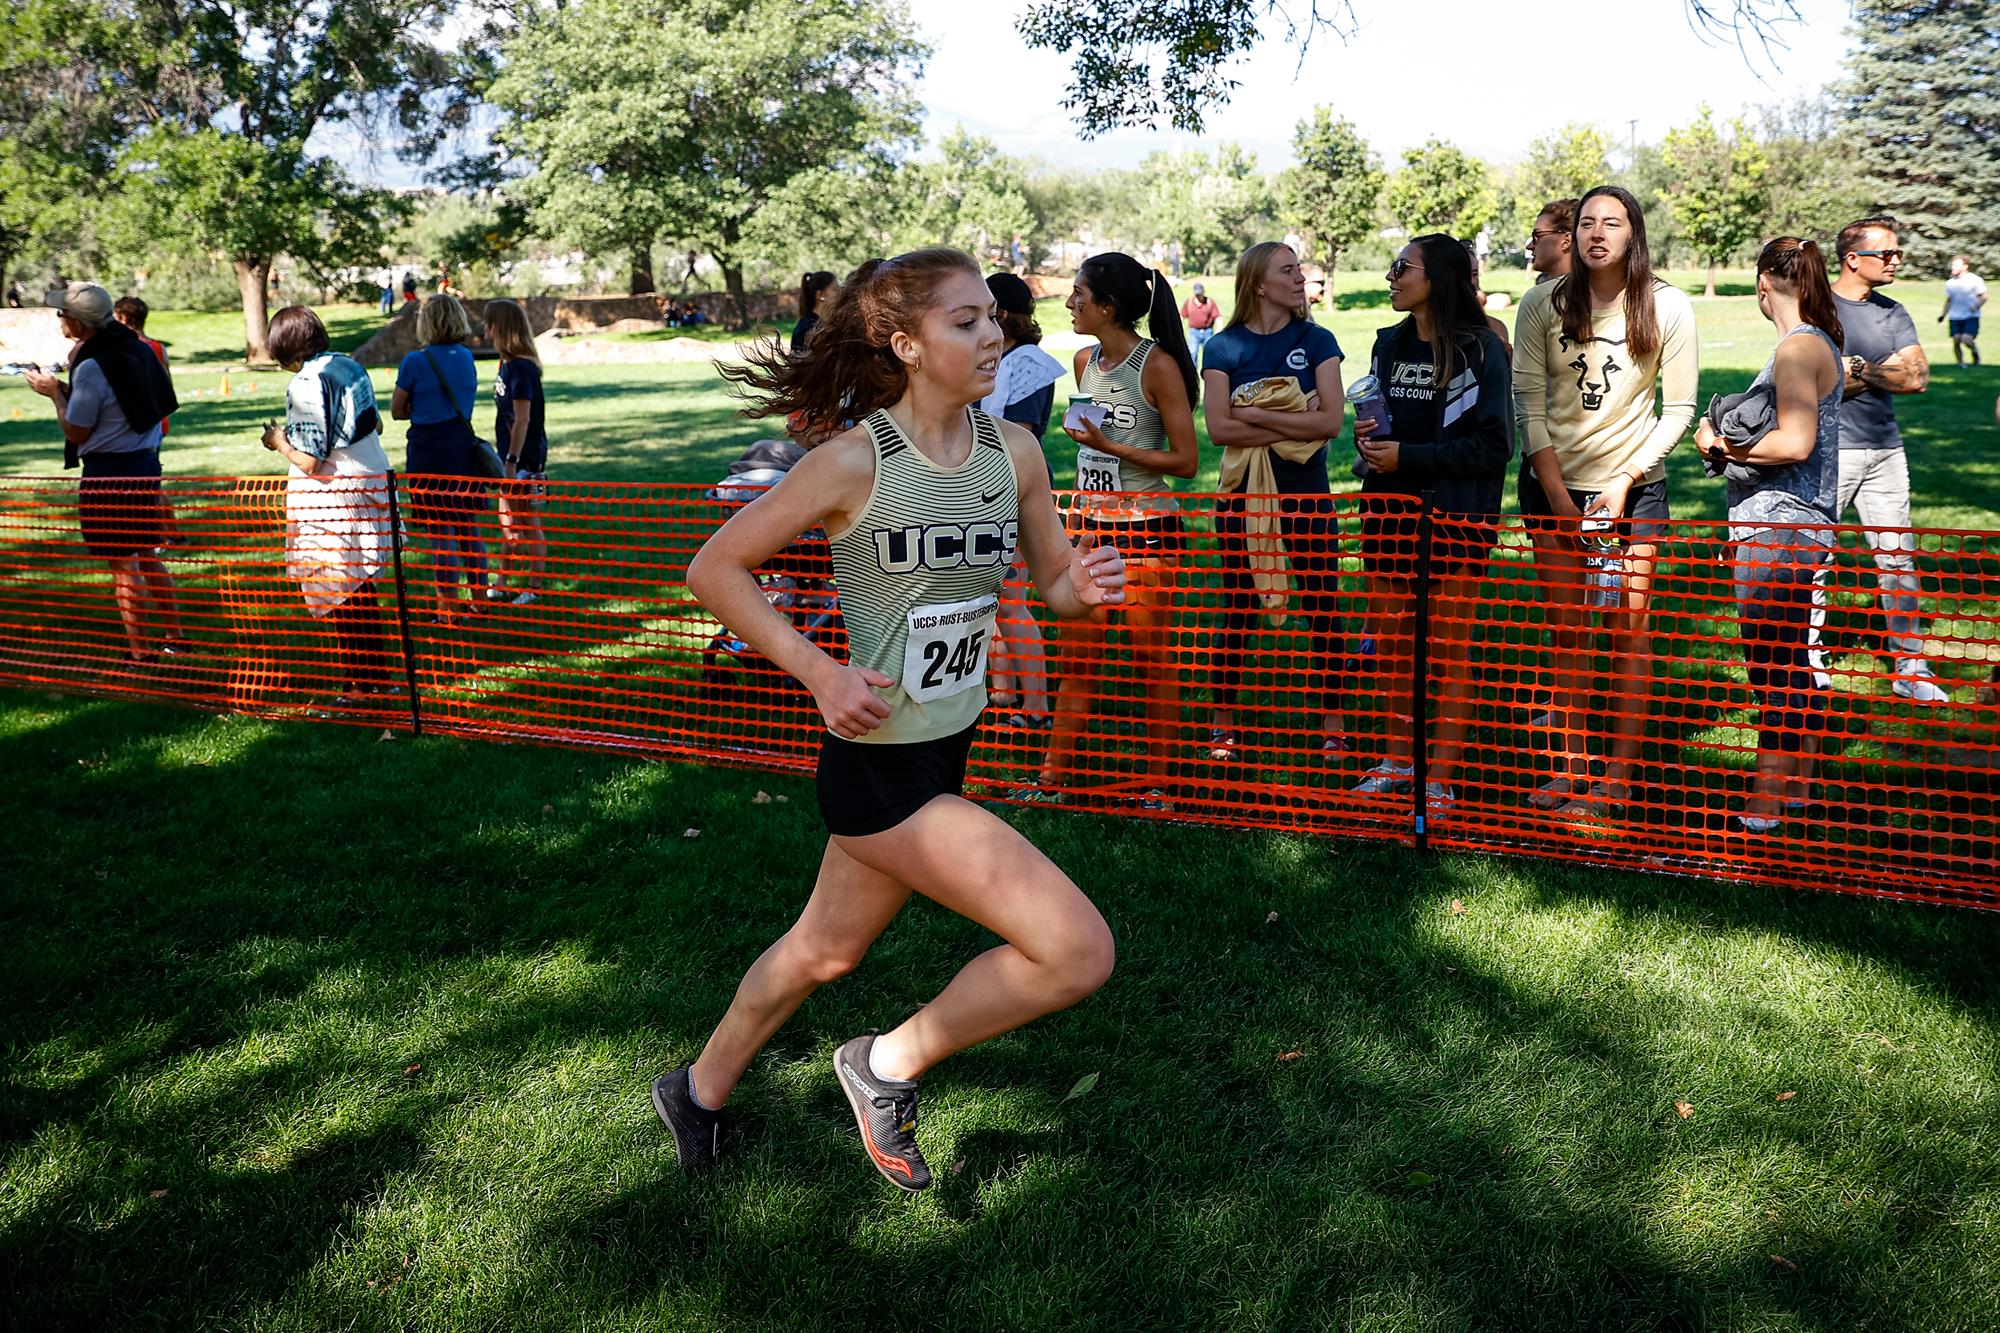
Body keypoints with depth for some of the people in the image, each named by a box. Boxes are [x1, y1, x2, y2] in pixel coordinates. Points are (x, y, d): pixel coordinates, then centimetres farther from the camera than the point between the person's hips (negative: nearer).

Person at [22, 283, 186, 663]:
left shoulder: (91, 367, -19)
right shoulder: (136, 348, 6)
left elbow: (76, 432, -11)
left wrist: (54, 393, 2)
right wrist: (66, 388, 15)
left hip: (108, 473, -8)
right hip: (145, 463, 8)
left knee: (123, 567, 0)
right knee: (148, 559, 17)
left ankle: (140, 652, 6)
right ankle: (175, 640, 23)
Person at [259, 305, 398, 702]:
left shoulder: (305, 384, -18)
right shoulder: (350, 366, 6)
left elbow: (309, 462, -19)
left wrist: (279, 442, -1)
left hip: (331, 496, -8)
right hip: (372, 483, 8)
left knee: (339, 598, 2)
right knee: (363, 590, 17)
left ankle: (358, 686, 7)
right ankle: (381, 674, 24)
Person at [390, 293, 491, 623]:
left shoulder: (415, 362, -10)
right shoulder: (467, 357, 5)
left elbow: (396, 411, -1)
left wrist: (422, 410, 12)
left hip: (429, 450, -5)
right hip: (465, 444, 5)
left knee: (439, 532, 2)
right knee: (469, 527, 13)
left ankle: (448, 609, 6)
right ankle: (478, 601, 20)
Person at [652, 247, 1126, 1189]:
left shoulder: (1014, 451, -1)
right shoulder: (855, 461, -18)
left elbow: (1051, 584, 10)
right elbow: (714, 568, -10)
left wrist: (1083, 587, -14)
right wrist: (819, 673, -18)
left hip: (949, 753, 7)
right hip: (880, 767, -7)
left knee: (825, 951, 25)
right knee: (1078, 952, -12)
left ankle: (699, 1091, 50)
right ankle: (890, 1066, 11)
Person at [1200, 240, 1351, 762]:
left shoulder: (1317, 340, 3)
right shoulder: (1223, 347, 1)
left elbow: (1331, 420, -10)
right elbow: (1218, 427, -11)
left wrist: (1255, 416, -13)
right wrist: (1294, 425, -15)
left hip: (1305, 488, 0)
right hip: (1243, 490, 0)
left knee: (1322, 605, 2)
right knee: (1237, 608, 7)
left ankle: (1331, 722, 12)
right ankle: (1224, 724, 17)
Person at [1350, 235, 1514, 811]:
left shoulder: (1479, 350, -9)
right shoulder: (1389, 344, 12)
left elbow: (1493, 444, -14)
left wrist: (1407, 456, -16)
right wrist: (1367, 435, -2)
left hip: (1453, 517, -6)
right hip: (1391, 511, 7)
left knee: (1449, 653, 1)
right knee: (1391, 645, 12)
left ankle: (1441, 779, 9)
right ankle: (1400, 760, 26)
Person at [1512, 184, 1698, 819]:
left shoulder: (1668, 307, -4)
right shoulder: (1543, 303, -2)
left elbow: (1679, 409, -2)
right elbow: (1529, 400, -3)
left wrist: (1624, 482, -11)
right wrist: (1556, 493, -9)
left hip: (1633, 482, -1)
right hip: (1553, 481, 1)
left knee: (1629, 630, -2)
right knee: (1565, 630, 5)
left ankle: (1620, 774, 6)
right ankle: (1572, 766, 14)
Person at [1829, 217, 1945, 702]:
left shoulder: (1893, 313, 13)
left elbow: (1918, 377, 1)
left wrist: (1859, 367, -10)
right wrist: (1887, 370, -7)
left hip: (1885, 449, 6)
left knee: (1898, 560, 7)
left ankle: (1910, 667, 14)